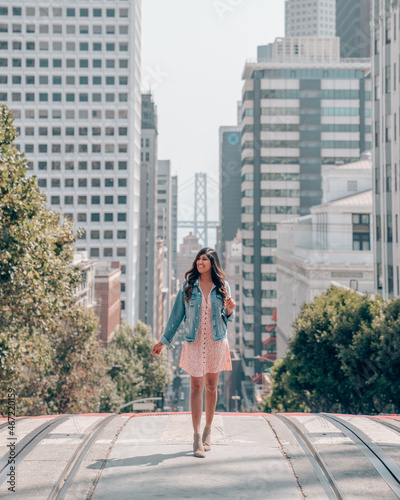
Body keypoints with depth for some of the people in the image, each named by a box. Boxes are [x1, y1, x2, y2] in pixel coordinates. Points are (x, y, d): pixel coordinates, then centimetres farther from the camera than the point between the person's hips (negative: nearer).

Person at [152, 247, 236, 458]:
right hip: (194, 342, -1)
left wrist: (230, 311, -12)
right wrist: (164, 340, 8)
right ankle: (197, 435, -2)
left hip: (216, 342, 1)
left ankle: (208, 430, 22)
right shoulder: (188, 286, 0)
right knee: (196, 387, -4)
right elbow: (177, 314, 6)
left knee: (211, 386, 8)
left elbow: (227, 318, 11)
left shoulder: (223, 286, 3)